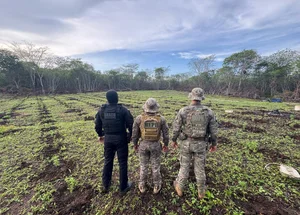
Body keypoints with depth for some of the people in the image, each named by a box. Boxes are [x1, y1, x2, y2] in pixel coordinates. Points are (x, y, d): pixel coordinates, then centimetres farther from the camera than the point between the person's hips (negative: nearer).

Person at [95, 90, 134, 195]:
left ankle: (106, 185, 38)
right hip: (121, 139, -3)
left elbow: (97, 125, 6)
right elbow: (131, 124, -14)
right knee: (122, 163, 11)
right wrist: (130, 135, 5)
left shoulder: (102, 110, -2)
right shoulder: (123, 110, -14)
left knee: (108, 161, 21)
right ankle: (123, 187, 26)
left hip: (108, 139, 4)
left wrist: (101, 135, 24)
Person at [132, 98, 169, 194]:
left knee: (143, 165, 17)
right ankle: (156, 186, 32)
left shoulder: (139, 118, -15)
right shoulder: (161, 119, -13)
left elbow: (135, 133, -7)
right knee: (156, 166, 16)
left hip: (143, 145, 0)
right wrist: (166, 144, 10)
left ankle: (142, 186, 33)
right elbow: (166, 133, -5)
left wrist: (135, 144, 9)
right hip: (156, 145, 0)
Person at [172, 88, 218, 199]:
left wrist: (174, 140, 7)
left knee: (184, 166, 16)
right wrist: (214, 143, 13)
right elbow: (213, 130, -1)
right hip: (200, 144, 2)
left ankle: (180, 188, 36)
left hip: (186, 143, -1)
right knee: (199, 167, 18)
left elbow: (176, 128, -9)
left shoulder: (183, 111, -15)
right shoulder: (208, 112, -9)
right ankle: (201, 191, 37)